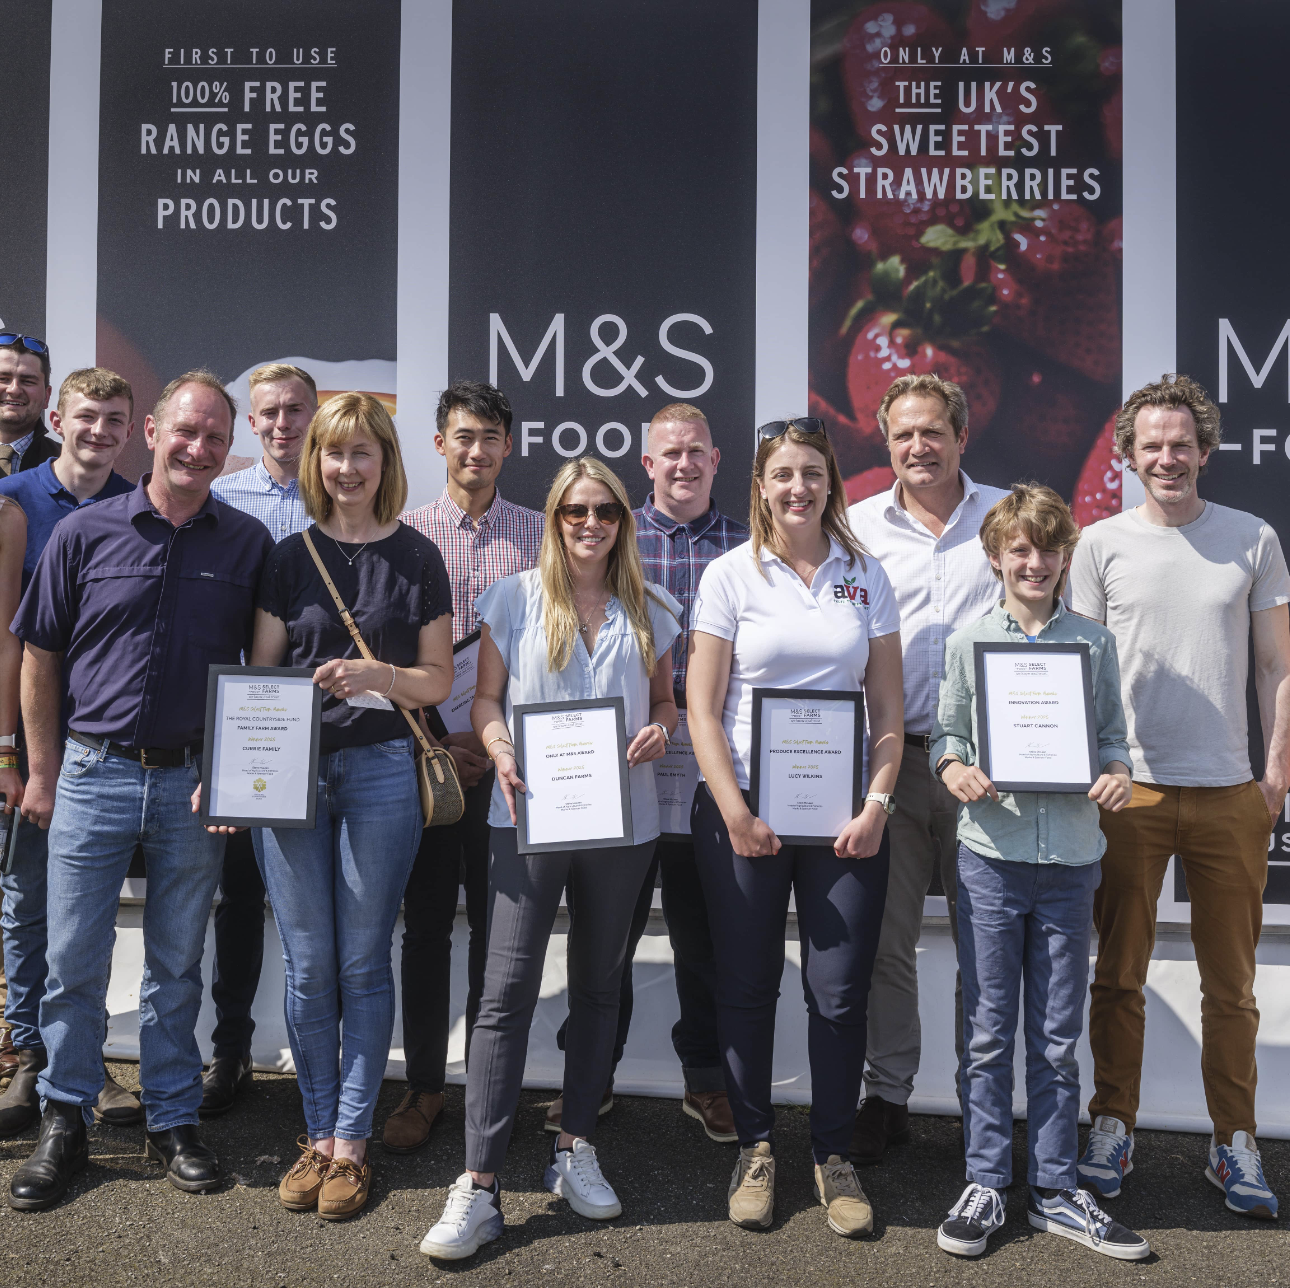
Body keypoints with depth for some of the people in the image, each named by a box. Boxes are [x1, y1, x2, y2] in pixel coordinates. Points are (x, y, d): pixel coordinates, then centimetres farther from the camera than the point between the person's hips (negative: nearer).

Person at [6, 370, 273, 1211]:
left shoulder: (248, 543, 1)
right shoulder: (86, 533, 0)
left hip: (195, 783, 0)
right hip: (93, 775, 0)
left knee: (178, 966, 12)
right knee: (74, 961, 7)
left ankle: (174, 1119, 26)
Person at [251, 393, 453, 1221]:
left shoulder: (417, 557, 3)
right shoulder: (291, 556, 9)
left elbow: (439, 680, 3)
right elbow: (258, 674, 10)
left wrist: (378, 675, -17)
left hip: (381, 770, -2)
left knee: (363, 962, 5)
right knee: (308, 966, 8)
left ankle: (352, 1142, 18)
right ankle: (319, 1134, 23)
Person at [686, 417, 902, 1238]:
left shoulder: (866, 576, 7)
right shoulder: (731, 575, 1)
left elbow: (888, 705, 6)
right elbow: (702, 708, -3)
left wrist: (876, 804, -5)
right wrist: (736, 816, -9)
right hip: (744, 808, -1)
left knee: (841, 990, 3)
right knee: (747, 985, 6)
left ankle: (835, 1155, 21)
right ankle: (756, 1147, 24)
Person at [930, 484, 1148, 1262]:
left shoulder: (1095, 643, 6)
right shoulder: (970, 642, 3)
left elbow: (1112, 734, 9)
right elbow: (948, 733, 5)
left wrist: (1118, 775, -11)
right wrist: (956, 771, -15)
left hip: (1071, 856, 1)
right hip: (992, 853, -1)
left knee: (1058, 1038, 11)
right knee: (989, 1034, 6)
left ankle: (1055, 1189, 24)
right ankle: (987, 1183, 20)